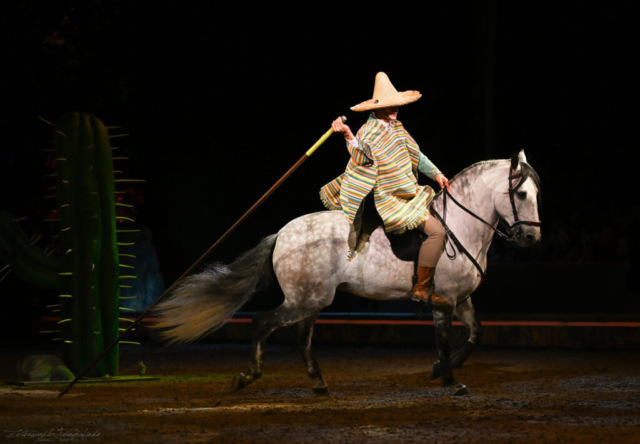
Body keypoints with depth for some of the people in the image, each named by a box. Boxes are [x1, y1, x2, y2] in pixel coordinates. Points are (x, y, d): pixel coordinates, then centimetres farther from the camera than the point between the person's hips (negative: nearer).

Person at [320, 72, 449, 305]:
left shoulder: (396, 127, 10)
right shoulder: (370, 132, -16)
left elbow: (416, 155, 21)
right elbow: (360, 157, -31)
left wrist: (435, 173, 13)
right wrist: (349, 136, -45)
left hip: (409, 194, 10)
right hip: (388, 200, -10)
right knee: (436, 230, -20)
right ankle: (421, 289, -13)